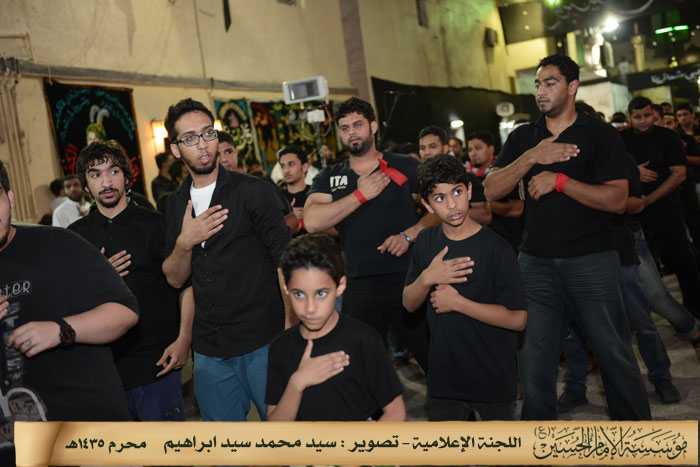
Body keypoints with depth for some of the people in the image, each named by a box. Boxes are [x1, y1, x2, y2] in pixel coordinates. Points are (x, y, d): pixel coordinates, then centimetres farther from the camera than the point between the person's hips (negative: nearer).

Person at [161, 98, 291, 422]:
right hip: (209, 350, 5)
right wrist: (184, 242, -12)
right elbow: (175, 279, 9)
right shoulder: (176, 204, 9)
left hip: (263, 343, -4)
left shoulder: (254, 192, -6)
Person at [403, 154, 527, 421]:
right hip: (444, 377, 3)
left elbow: (517, 319, -18)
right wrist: (427, 278, -16)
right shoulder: (426, 242, 0)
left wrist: (457, 302, -20)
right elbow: (409, 304, 4)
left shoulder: (495, 248, -15)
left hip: (494, 378, -3)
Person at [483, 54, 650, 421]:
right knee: (533, 364, 7)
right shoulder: (522, 138, 11)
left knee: (615, 356, 5)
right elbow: (491, 190, -1)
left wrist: (560, 180, -17)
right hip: (536, 262, 3)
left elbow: (617, 199, -11)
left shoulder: (600, 134, 0)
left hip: (591, 259, -3)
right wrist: (531, 157, -13)